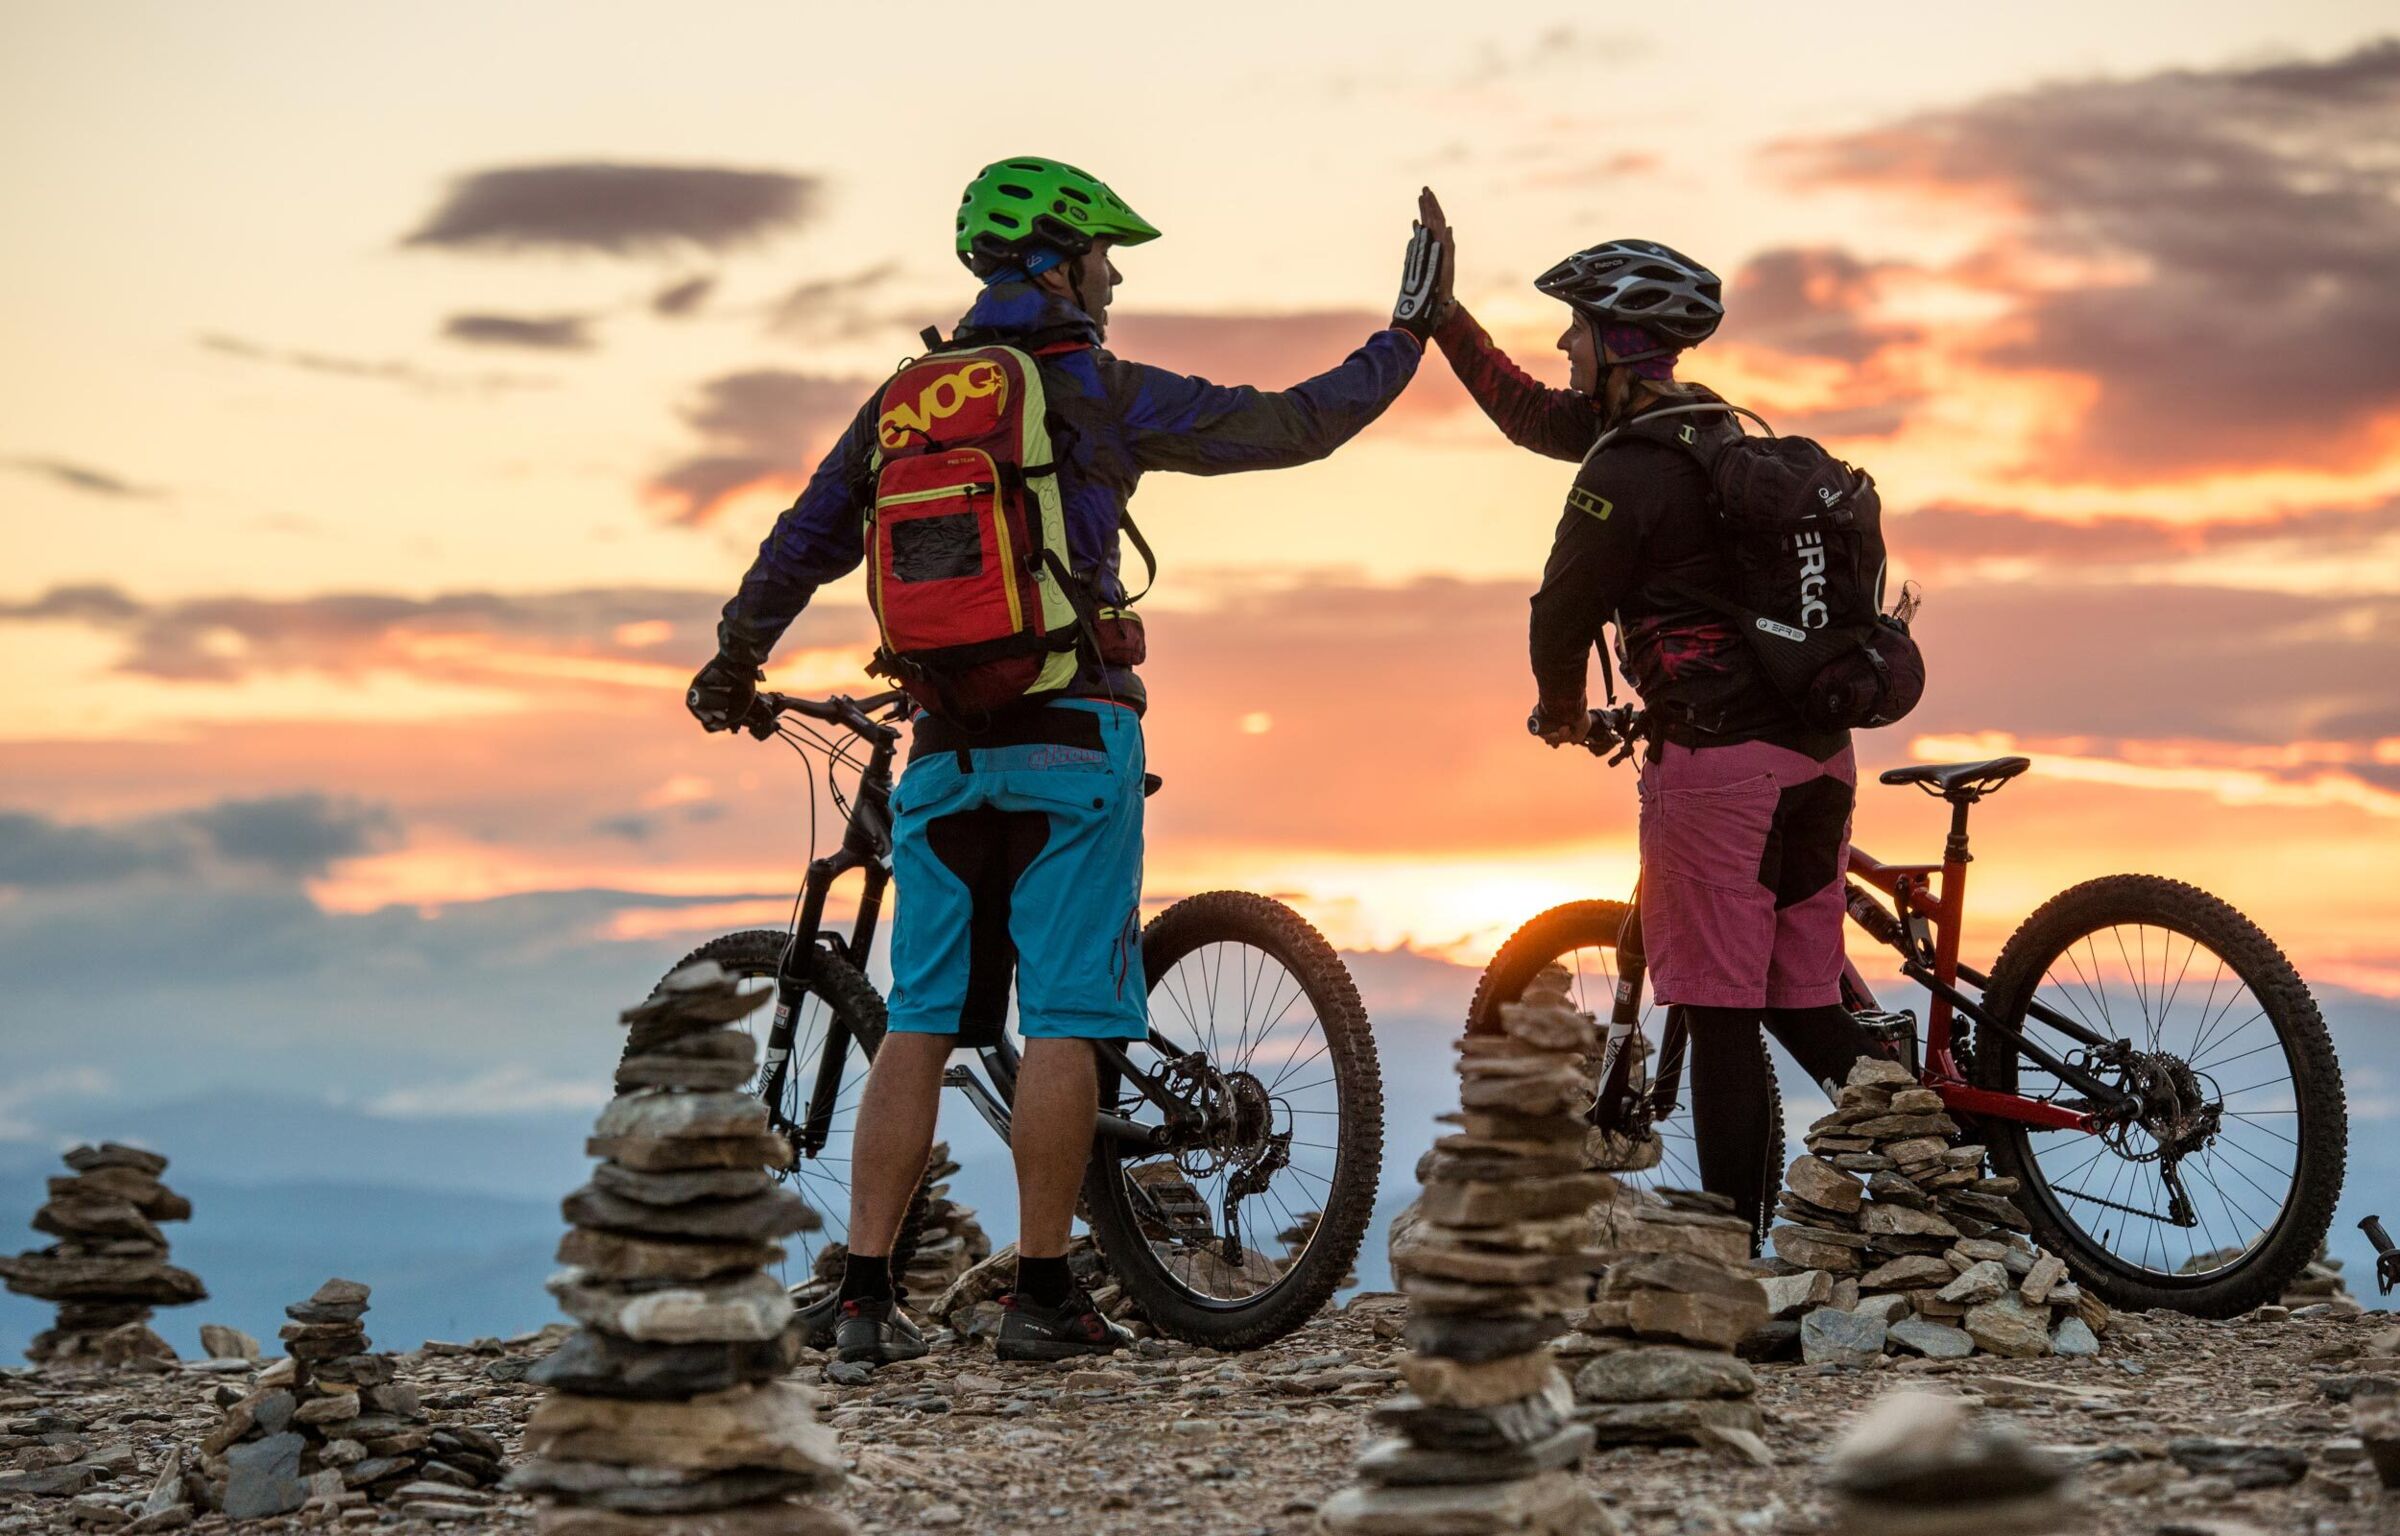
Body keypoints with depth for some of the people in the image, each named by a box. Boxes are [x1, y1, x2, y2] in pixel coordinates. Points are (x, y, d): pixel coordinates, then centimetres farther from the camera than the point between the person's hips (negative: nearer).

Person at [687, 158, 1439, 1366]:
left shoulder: (907, 397, 9)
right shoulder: (1104, 394, -5)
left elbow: (804, 541, 18)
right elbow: (1291, 425, -2)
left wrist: (733, 663, 34)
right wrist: (1405, 339, 13)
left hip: (946, 748, 5)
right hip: (1073, 738, -5)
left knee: (920, 1023, 7)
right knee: (1062, 1021, -1)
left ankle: (865, 1296, 4)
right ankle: (1041, 1297, 1)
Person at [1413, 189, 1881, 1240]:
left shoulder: (1624, 473, -12)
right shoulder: (1718, 432, 16)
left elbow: (1563, 614, -4)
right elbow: (1534, 415, 27)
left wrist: (1563, 709, 18)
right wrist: (1443, 309, 30)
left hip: (1713, 754, -8)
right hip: (1819, 748, 8)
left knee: (1719, 1015, -3)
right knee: (1800, 1000, 15)